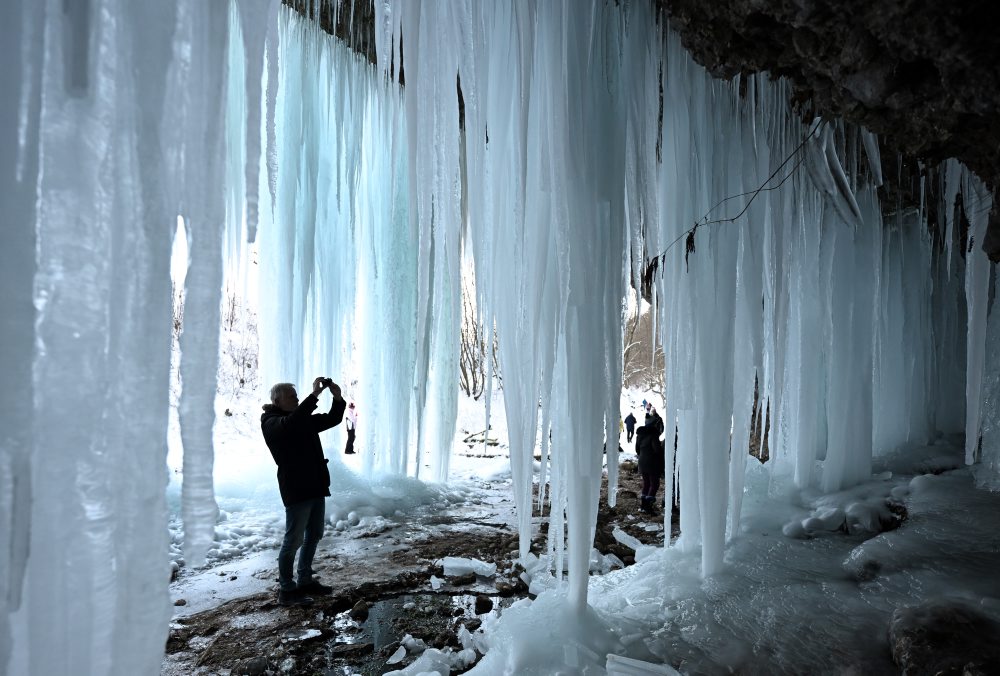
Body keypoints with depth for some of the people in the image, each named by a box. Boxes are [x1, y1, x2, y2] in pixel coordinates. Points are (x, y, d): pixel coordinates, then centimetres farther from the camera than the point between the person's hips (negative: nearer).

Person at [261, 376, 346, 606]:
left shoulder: (304, 419, 15)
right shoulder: (271, 422, -9)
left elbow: (332, 419, 13)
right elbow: (291, 423, -32)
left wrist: (338, 398, -6)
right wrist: (315, 395, -35)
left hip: (316, 486, 8)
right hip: (296, 490, -8)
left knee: (314, 535, 16)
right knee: (294, 540, -3)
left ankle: (305, 581, 28)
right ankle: (286, 590, 8)